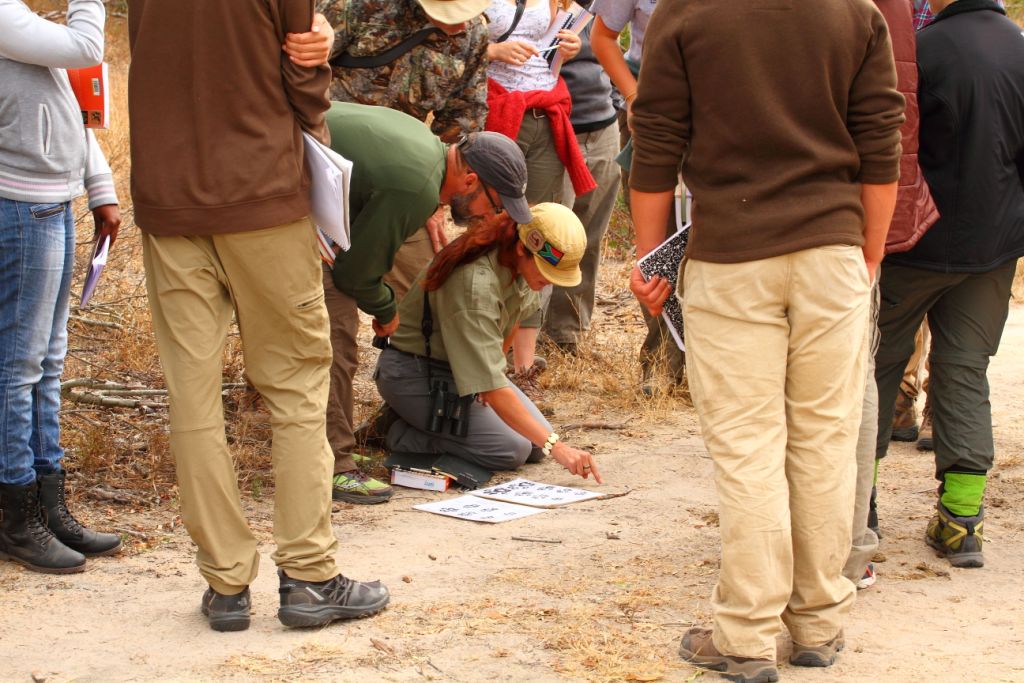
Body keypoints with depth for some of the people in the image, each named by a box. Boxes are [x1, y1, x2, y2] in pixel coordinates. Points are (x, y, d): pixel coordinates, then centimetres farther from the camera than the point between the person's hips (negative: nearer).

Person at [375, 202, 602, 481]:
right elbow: (493, 389, -36)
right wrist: (556, 446, -38)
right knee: (512, 450, -21)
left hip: (459, 367, 9)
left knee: (535, 447, -4)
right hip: (415, 371, -9)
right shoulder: (476, 283, -35)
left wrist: (491, 371, 1)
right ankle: (406, 435, -4)